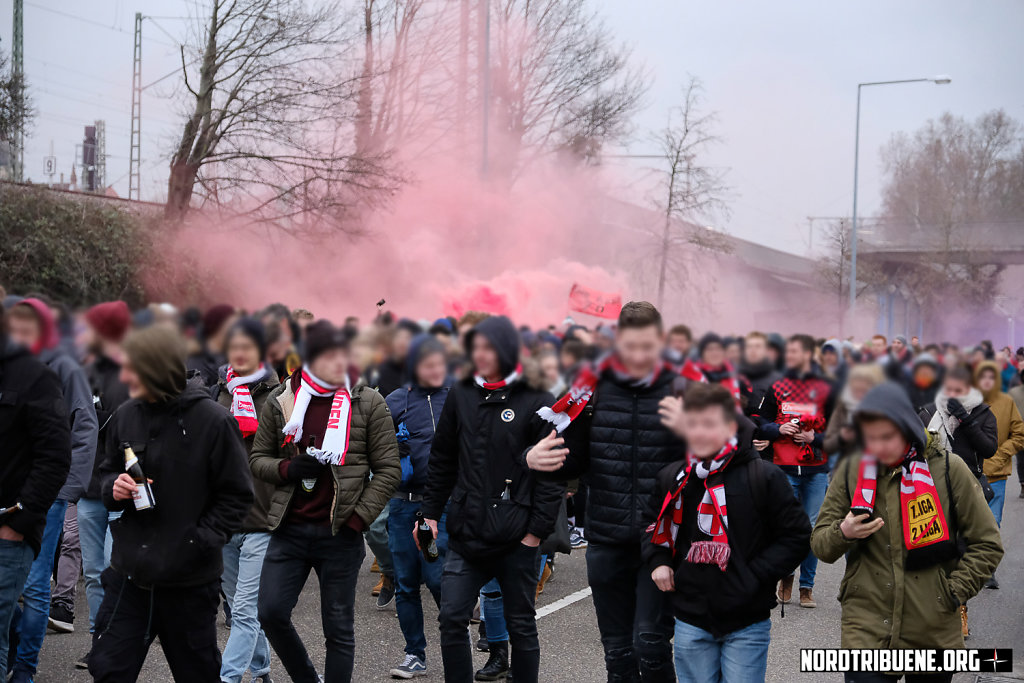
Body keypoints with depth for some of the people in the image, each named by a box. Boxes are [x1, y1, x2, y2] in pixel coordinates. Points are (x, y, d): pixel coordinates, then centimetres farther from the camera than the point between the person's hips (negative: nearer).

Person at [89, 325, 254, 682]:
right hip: (128, 574, 4)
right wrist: (114, 488, -6)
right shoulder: (126, 416, 1)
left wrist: (199, 541, -16)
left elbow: (236, 495, -8)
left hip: (189, 583, -4)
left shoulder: (213, 421, -13)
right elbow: (108, 471, 17)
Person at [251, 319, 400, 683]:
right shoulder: (280, 400, 4)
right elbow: (258, 458, 12)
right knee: (271, 612, -1)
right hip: (289, 529, 3)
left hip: (340, 533, -2)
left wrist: (358, 518, -9)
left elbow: (388, 469, -1)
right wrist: (288, 468, -10)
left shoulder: (368, 403, -2)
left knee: (338, 627, 4)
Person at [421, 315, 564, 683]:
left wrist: (537, 529, -10)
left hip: (517, 541, -4)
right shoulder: (461, 396, 6)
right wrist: (431, 512, 9)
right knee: (452, 620, 3)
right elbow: (442, 459, 13)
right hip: (466, 534, 4)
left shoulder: (536, 401, -6)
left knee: (521, 626, 9)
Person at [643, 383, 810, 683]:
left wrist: (753, 576, -14)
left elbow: (796, 536, -6)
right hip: (691, 621, 4)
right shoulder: (672, 478, 5)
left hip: (746, 623, -4)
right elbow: (653, 526, 22)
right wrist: (658, 562, 3)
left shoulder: (764, 476, -9)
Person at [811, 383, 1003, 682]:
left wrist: (952, 594, -5)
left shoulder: (948, 469, -4)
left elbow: (987, 544, 3)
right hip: (866, 630, 0)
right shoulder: (851, 471, 1)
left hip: (933, 633, 0)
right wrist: (843, 533, -15)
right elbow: (819, 545, 5)